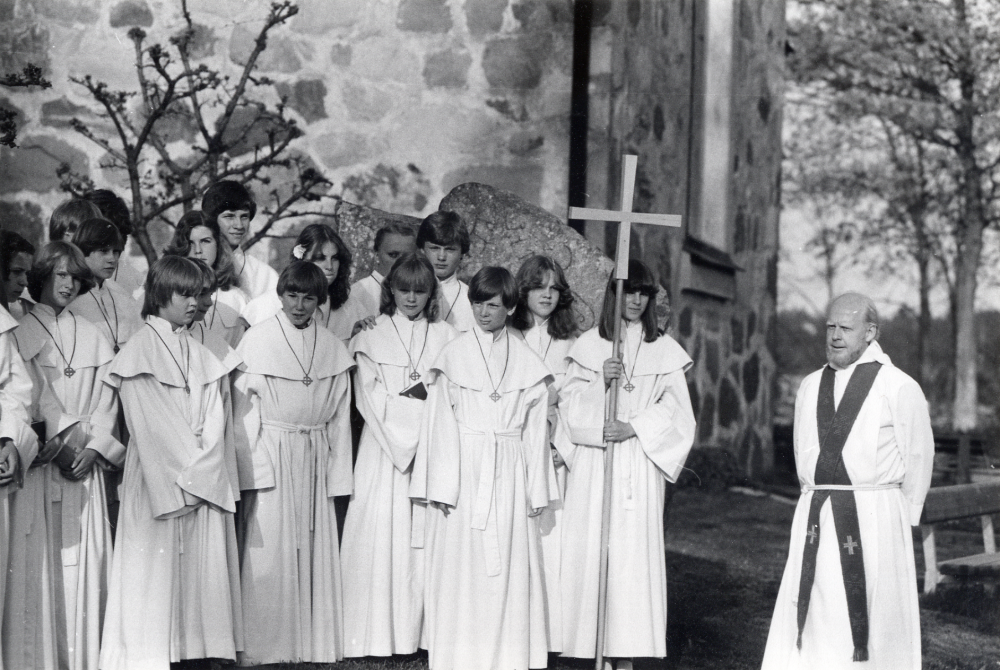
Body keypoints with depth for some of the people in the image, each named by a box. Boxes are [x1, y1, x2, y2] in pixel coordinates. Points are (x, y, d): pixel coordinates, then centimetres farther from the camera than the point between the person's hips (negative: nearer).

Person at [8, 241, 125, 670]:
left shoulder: (93, 337, 15)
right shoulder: (21, 332, 3)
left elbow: (107, 398, 9)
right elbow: (30, 394, -6)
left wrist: (92, 447, -5)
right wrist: (63, 436, -15)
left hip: (86, 462, 3)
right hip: (40, 460, -3)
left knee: (86, 556, 0)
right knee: (39, 556, -7)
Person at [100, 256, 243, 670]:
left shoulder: (200, 356, 15)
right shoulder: (140, 350, -3)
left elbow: (213, 418, 7)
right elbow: (150, 423, -10)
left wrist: (202, 471, -7)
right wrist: (187, 474, -13)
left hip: (204, 481, 6)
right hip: (158, 479, -6)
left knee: (202, 570, 3)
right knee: (158, 571, -5)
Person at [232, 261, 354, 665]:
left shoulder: (332, 347, 6)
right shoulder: (257, 339, -2)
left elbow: (340, 415, 9)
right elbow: (244, 408, -4)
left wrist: (338, 473, 6)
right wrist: (249, 465, -10)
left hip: (316, 458, 3)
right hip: (272, 455, -3)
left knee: (316, 548, 6)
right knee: (269, 550, -2)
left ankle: (315, 641, 14)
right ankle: (259, 644, 6)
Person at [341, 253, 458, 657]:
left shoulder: (445, 337, 12)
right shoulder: (371, 338, 7)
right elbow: (371, 398, -2)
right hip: (384, 447, -1)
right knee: (379, 534, -6)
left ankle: (419, 632, 3)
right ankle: (376, 636, -3)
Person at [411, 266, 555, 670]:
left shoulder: (527, 361, 7)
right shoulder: (453, 355, 2)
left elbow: (535, 429, 9)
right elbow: (440, 424, -1)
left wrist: (536, 490, 5)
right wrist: (441, 485, -8)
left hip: (509, 474, 2)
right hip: (463, 469, -1)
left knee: (508, 565, 1)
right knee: (460, 564, -1)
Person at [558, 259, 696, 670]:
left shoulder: (664, 350, 8)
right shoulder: (588, 344, 9)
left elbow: (673, 408, 2)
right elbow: (569, 403, 4)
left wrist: (632, 427, -10)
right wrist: (601, 380, -12)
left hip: (639, 463, 0)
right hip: (592, 463, 1)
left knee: (633, 549, -5)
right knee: (591, 547, -3)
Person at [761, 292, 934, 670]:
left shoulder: (899, 388, -3)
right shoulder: (810, 387, 12)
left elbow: (918, 457, 1)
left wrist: (902, 520, 4)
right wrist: (817, 503, 15)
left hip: (873, 518, -4)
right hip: (814, 520, 5)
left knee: (874, 620, -1)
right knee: (812, 619, 4)